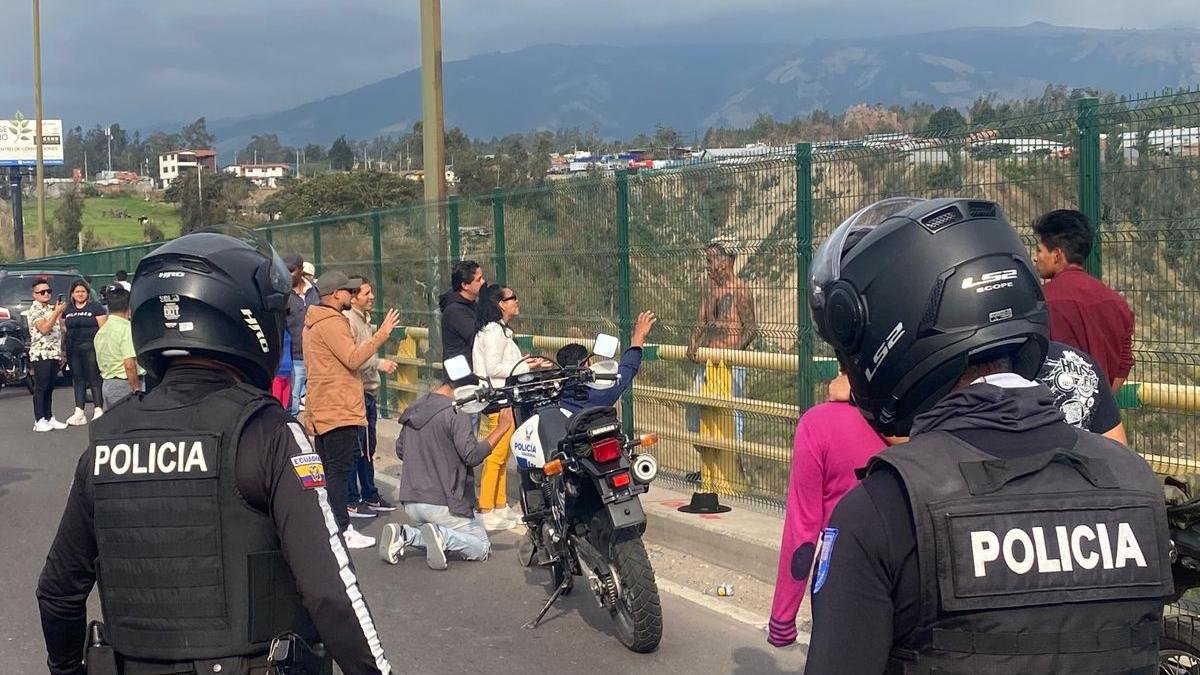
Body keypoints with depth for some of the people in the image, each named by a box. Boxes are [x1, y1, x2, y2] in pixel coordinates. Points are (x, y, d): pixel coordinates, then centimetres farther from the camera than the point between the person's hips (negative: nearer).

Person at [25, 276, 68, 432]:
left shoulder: (51, 308, 17)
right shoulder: (34, 310, -7)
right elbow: (43, 329, -20)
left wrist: (60, 354, 20)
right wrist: (57, 312, -21)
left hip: (54, 354, 7)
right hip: (41, 354, -7)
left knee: (50, 388, 10)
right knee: (41, 388, -5)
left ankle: (49, 418, 14)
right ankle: (39, 421, -4)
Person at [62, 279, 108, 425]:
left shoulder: (96, 307, 2)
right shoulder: (67, 310, 17)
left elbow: (103, 328, -3)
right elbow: (63, 329, 18)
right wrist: (63, 348, 9)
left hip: (91, 347, -5)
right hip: (73, 349, 5)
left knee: (94, 378, -7)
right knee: (77, 379, 6)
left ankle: (98, 409, -6)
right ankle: (79, 412, 7)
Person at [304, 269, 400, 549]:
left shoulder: (314, 322, 18)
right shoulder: (331, 323, -16)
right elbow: (354, 358, -22)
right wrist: (382, 333, -20)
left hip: (322, 411, 11)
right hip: (340, 410, -11)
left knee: (327, 469, 14)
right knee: (340, 470, -8)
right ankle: (342, 530, -6)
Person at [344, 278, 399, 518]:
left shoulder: (364, 319, 17)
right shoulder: (348, 320, -15)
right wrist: (380, 363, -18)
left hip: (368, 392, 10)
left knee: (368, 447, 16)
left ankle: (370, 496, 26)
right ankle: (350, 501, 4)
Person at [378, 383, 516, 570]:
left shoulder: (413, 409, 10)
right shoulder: (457, 413, -15)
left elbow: (400, 450, 17)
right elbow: (472, 455, -20)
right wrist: (502, 428, -14)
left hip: (411, 502, 7)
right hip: (445, 503, -7)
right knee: (482, 548, 7)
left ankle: (404, 534, -2)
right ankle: (443, 536, -19)